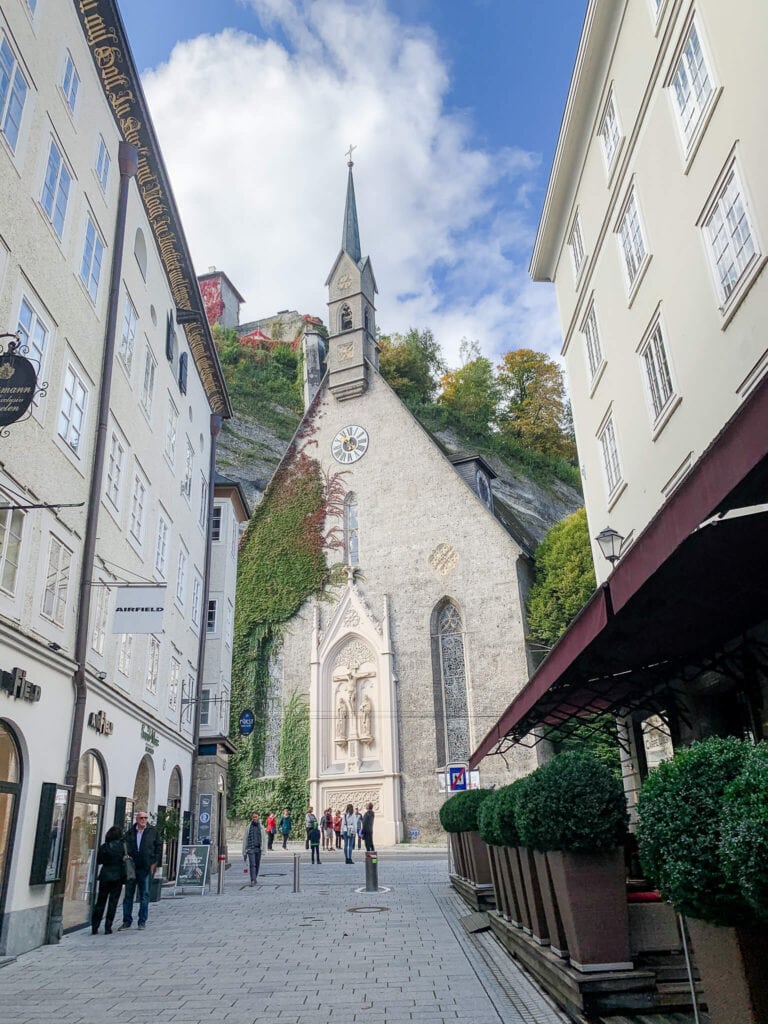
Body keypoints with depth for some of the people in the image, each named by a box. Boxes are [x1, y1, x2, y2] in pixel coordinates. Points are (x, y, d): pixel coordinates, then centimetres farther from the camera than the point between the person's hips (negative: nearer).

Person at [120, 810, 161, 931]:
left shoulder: (152, 831, 2)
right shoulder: (130, 832, 5)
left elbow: (159, 846, 3)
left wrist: (155, 863, -2)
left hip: (147, 868, -2)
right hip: (131, 867, 2)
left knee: (144, 895, 4)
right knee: (128, 895, 8)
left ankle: (142, 922, 12)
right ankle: (127, 921, 18)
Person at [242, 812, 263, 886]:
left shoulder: (261, 827, 6)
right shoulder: (249, 827, 3)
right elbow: (244, 840, 6)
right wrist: (244, 852, 3)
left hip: (258, 849, 2)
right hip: (250, 849, -2)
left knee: (257, 865, 8)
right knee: (252, 865, -13)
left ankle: (254, 879, 25)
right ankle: (253, 881, -14)